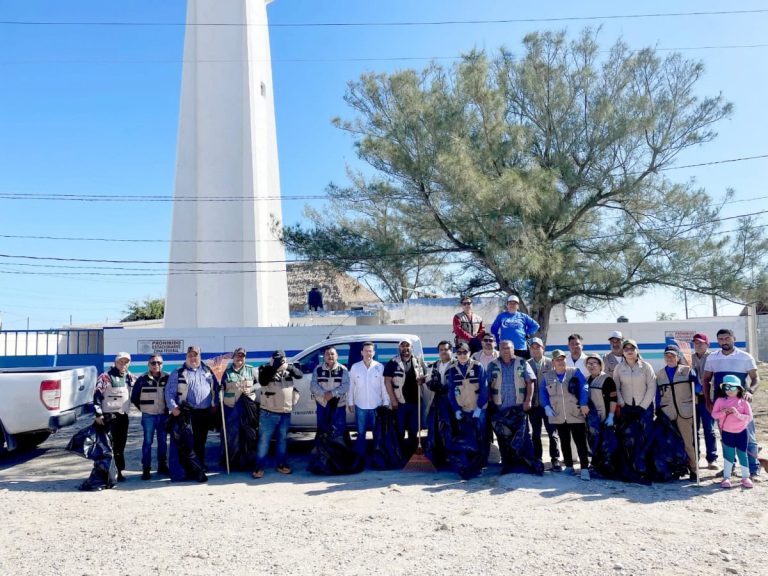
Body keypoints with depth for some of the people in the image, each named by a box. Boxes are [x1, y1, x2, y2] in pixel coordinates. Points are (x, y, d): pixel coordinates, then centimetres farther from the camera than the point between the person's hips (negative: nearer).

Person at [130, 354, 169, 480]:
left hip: (163, 415, 2)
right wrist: (143, 408, 3)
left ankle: (162, 466, 20)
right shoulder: (142, 379, -3)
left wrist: (168, 407, 5)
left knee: (163, 442, 10)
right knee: (147, 442, 1)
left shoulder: (167, 378, 2)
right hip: (148, 416, -2)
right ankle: (146, 469, 7)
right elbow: (134, 398, 4)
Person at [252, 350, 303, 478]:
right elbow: (262, 381, -22)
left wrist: (288, 367, -23)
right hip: (269, 413, -4)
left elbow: (300, 374, -6)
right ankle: (259, 467, 4)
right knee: (264, 440, -2)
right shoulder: (266, 369, -4)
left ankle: (281, 464, 25)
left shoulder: (288, 370, 9)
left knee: (282, 439, 14)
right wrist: (274, 368, -29)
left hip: (285, 412, 4)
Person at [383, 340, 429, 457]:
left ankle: (413, 454, 26)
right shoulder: (393, 363, -3)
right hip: (400, 403, -3)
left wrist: (422, 379, -10)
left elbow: (427, 376, 16)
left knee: (414, 431, 13)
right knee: (400, 431, 4)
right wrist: (393, 400, -12)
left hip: (415, 402, 3)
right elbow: (387, 381, -7)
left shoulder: (419, 362, 7)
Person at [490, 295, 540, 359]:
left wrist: (527, 333, 5)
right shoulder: (501, 316, 11)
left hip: (521, 348, 0)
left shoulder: (523, 316, 10)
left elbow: (535, 326, 12)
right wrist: (498, 340, 7)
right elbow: (493, 329, 16)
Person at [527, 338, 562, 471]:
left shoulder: (551, 363, 0)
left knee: (553, 433, 1)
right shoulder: (527, 364, 4)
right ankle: (537, 460, 19)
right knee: (535, 434, 10)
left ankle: (555, 460, 8)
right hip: (534, 405, 2)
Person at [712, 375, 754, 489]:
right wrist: (723, 412, -21)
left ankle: (745, 477, 23)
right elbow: (714, 414, -3)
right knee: (729, 455, 5)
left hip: (741, 432, 0)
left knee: (742, 454, 9)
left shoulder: (743, 402, -4)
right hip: (727, 432, 0)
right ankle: (726, 477, 12)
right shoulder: (720, 401, -1)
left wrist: (737, 414, -25)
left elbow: (749, 417, -10)